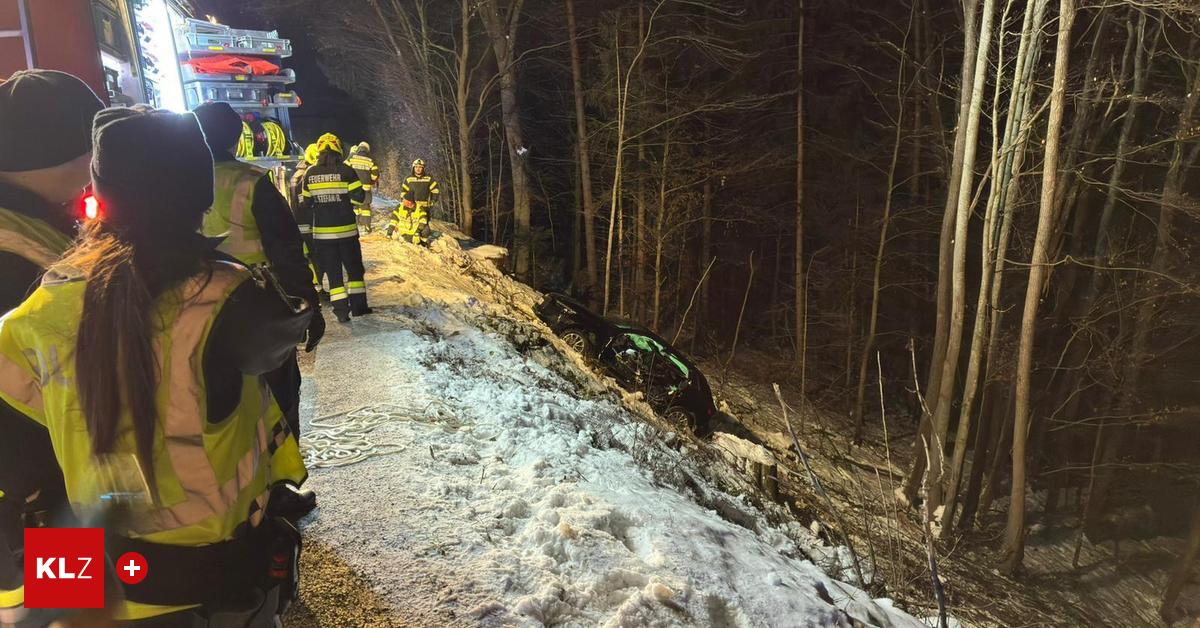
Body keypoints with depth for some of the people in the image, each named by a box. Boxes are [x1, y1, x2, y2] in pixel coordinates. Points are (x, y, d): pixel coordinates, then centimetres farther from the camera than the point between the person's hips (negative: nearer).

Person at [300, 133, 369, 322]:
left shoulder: (310, 173, 1)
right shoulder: (345, 170, -8)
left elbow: (306, 203, 7)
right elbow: (358, 197, -9)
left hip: (322, 231, 2)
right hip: (346, 230, -2)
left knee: (333, 271, 7)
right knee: (354, 268, 13)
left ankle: (341, 310, 3)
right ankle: (358, 305, 14)